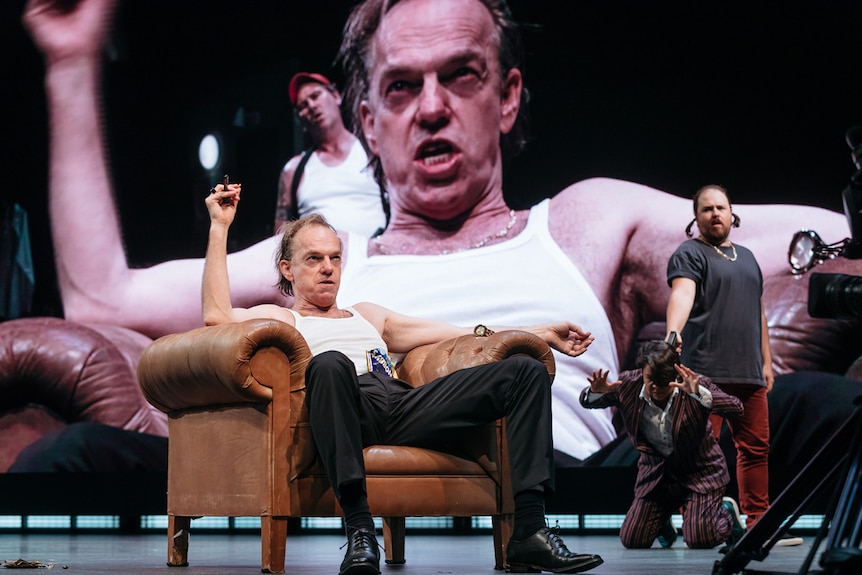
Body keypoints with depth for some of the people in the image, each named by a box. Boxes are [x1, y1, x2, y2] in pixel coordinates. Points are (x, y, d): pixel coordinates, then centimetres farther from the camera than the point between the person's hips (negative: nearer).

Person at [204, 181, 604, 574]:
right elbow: (216, 316, 2)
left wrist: (544, 334, 29)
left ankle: (528, 532, -25)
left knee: (527, 371, -11)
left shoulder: (368, 315, 39)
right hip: (352, 408, -5)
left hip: (405, 404, 6)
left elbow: (459, 334, 35)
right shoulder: (277, 319, 24)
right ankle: (359, 529, -45)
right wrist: (219, 227, 6)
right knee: (330, 363, -41)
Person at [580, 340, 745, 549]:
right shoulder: (629, 385, -13)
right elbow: (586, 402, 0)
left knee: (699, 540, -18)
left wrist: (699, 393, -48)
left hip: (699, 469, -3)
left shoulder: (696, 385, -21)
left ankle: (726, 512, 18)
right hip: (657, 469, 3)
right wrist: (595, 391, -26)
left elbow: (736, 408, -32)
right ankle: (664, 516, 34)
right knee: (632, 540, -1)